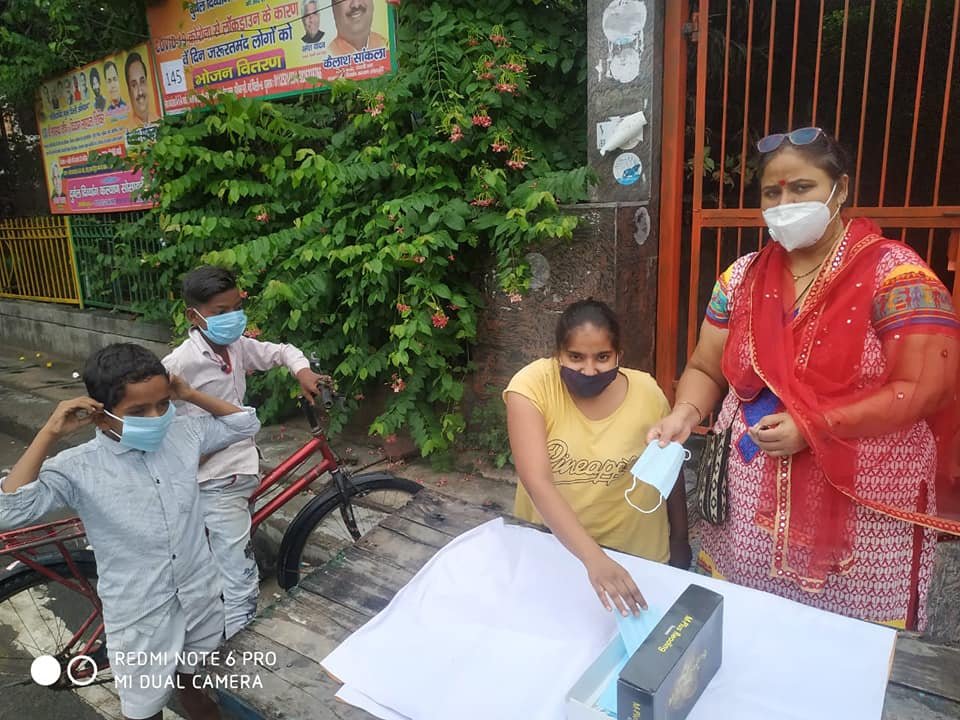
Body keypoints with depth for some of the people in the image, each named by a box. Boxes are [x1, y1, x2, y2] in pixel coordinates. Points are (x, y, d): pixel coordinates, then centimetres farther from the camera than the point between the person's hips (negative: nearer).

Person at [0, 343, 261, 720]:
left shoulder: (183, 434, -9)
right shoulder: (78, 468, -19)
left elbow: (246, 423, 1)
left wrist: (191, 395, -11)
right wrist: (50, 433, -30)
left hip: (201, 599, 3)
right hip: (140, 618, -3)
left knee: (194, 686, 29)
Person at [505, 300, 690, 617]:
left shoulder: (646, 392, -17)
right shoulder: (531, 385, -23)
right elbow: (537, 483, -32)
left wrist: (679, 542, 10)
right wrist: (593, 558, -43)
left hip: (634, 552, 1)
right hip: (547, 546, 0)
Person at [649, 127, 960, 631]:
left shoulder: (892, 272, -9)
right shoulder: (742, 278, 3)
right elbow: (706, 370, 7)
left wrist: (811, 428, -20)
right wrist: (685, 414, -12)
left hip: (864, 513, -3)